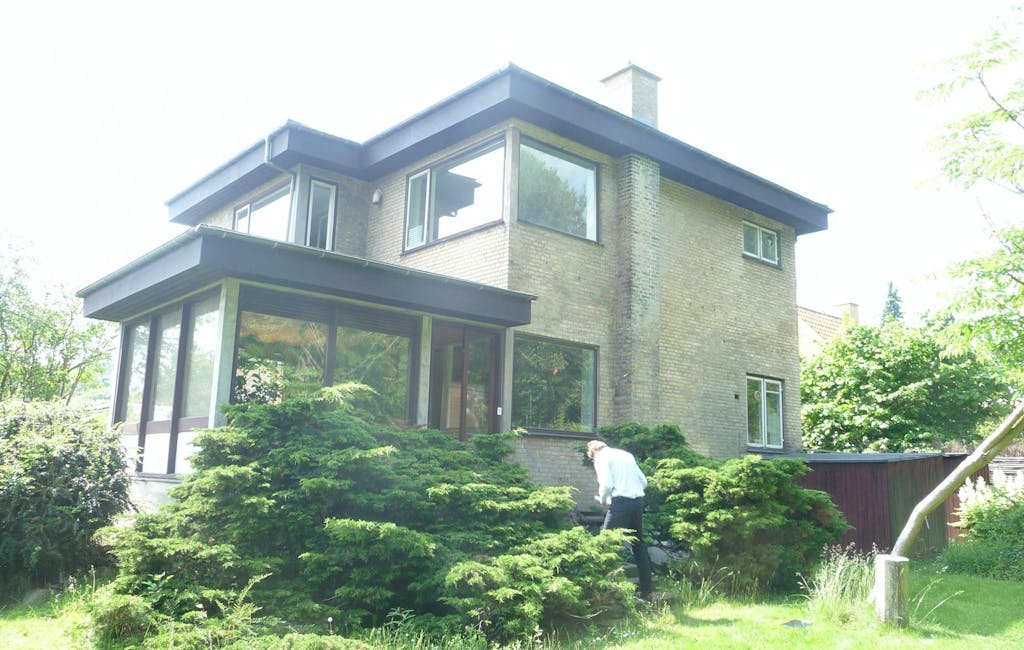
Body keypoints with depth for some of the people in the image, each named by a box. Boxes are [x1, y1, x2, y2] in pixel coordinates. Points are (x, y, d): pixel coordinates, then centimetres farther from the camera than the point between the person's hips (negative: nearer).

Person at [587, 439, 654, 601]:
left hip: (621, 502, -7)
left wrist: (602, 500, 5)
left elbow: (606, 484, -12)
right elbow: (644, 481, 18)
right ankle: (647, 590, 21)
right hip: (638, 500, 7)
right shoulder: (626, 455, 21)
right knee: (638, 545, 16)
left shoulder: (602, 458, 1)